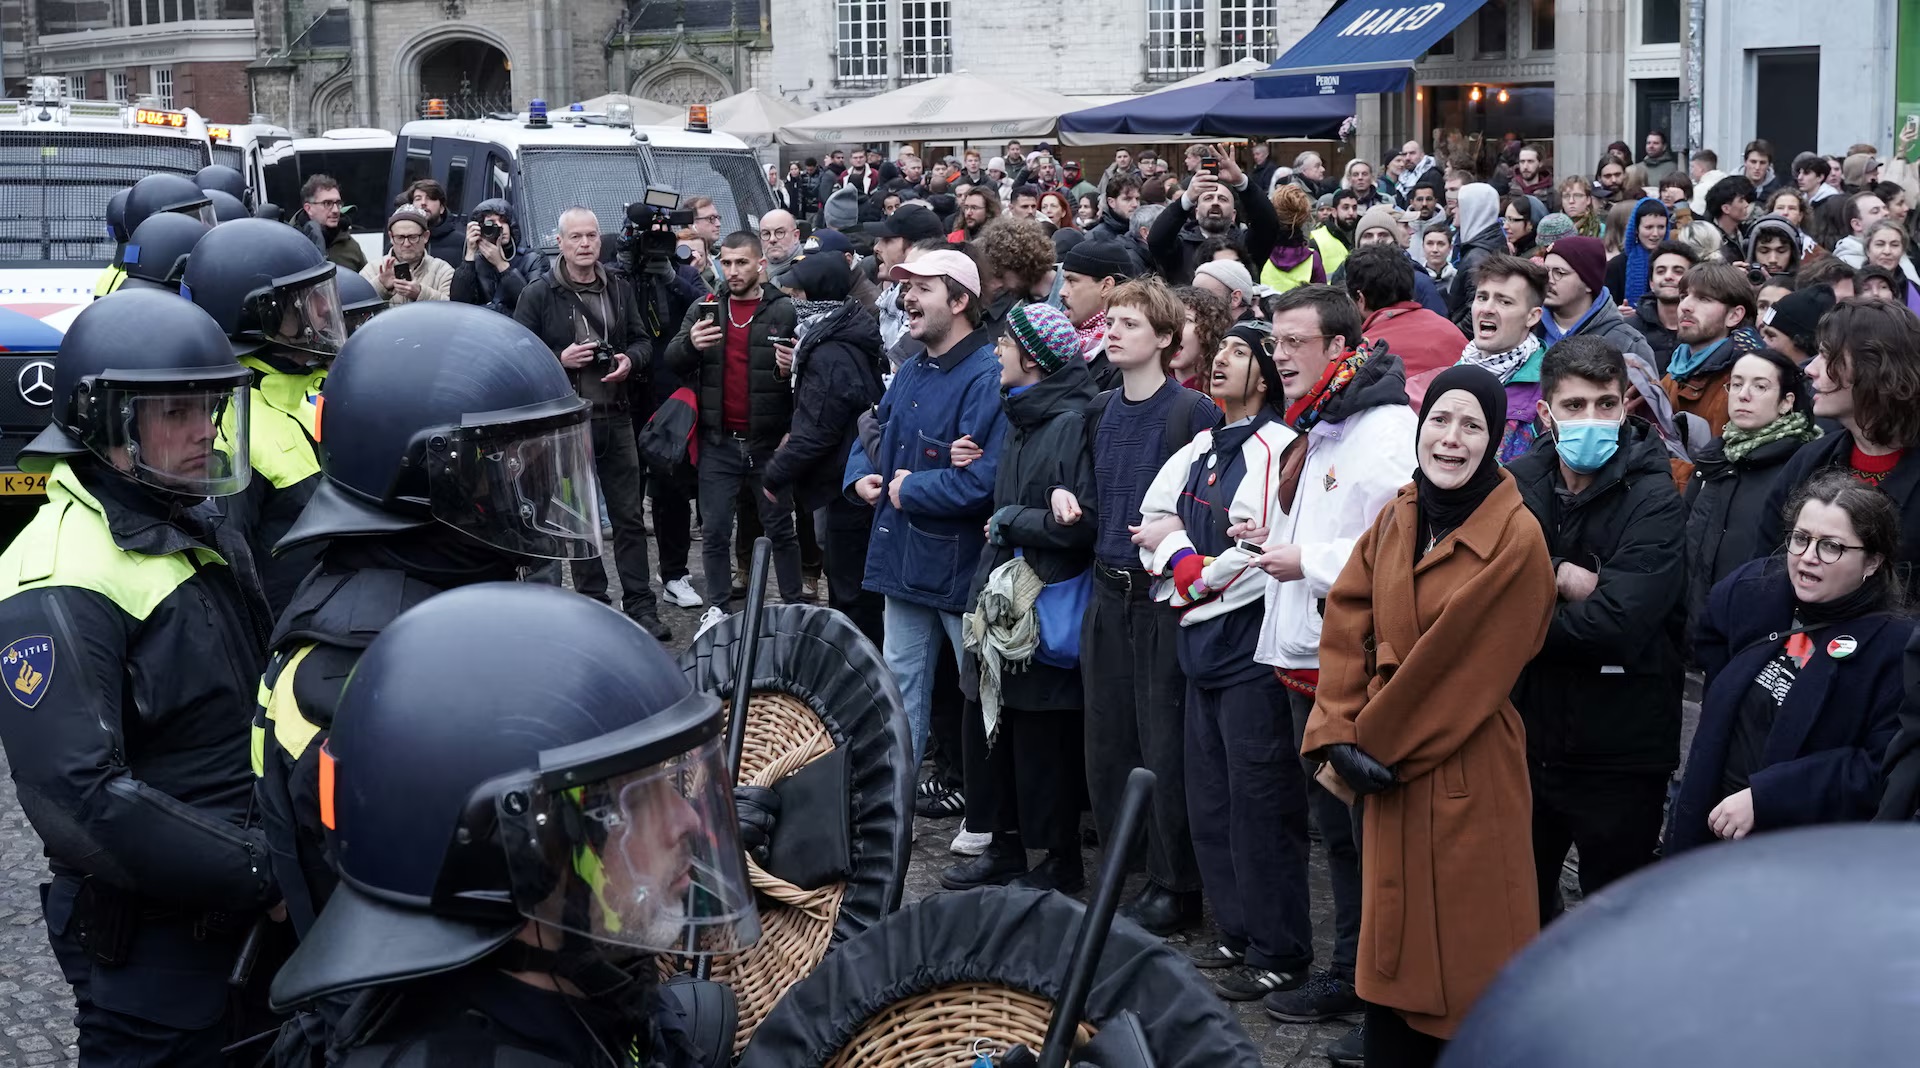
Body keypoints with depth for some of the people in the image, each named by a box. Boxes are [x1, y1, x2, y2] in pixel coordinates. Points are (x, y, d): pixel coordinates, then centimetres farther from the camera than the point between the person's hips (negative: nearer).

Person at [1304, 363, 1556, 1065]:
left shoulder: (1516, 541, -13)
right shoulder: (1396, 520, 7)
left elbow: (1459, 664, -15)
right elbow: (1347, 625, 3)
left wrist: (1369, 743, -11)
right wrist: (1336, 735, -9)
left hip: (1467, 775, -6)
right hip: (1390, 769, 6)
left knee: (1464, 952, 1)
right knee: (1393, 943, 14)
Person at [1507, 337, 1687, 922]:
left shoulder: (1653, 500, -13)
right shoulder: (1518, 482, 1)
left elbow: (1617, 626, -24)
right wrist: (1559, 580, -20)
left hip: (1618, 754, -4)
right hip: (1526, 737, 4)